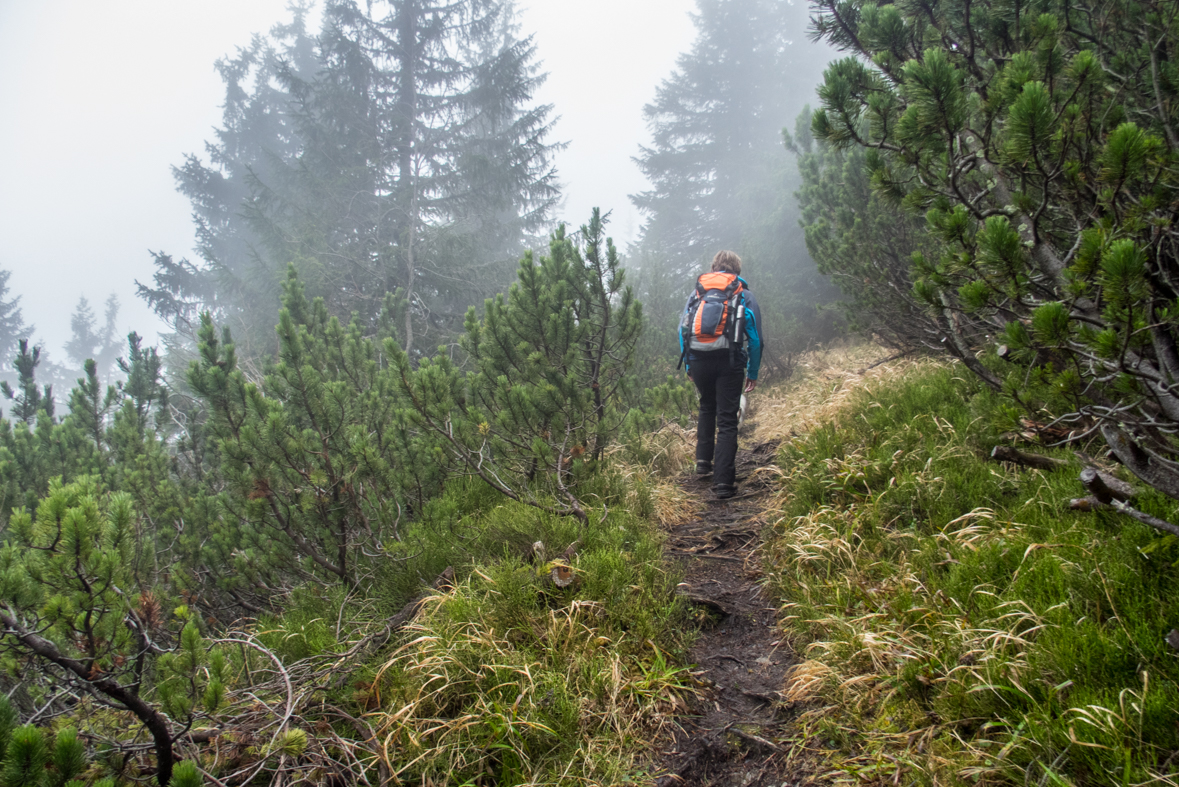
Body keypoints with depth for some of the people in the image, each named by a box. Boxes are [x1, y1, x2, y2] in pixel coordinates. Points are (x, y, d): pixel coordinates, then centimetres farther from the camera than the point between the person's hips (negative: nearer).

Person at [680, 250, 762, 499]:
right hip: (730, 361, -2)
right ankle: (723, 481, -5)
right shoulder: (745, 295, 10)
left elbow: (682, 329, 12)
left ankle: (703, 460, 23)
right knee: (727, 419, 1)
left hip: (698, 359, 2)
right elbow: (755, 337, 6)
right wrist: (753, 373, 12)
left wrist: (688, 364, 18)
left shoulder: (697, 291, 15)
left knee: (707, 408, 28)